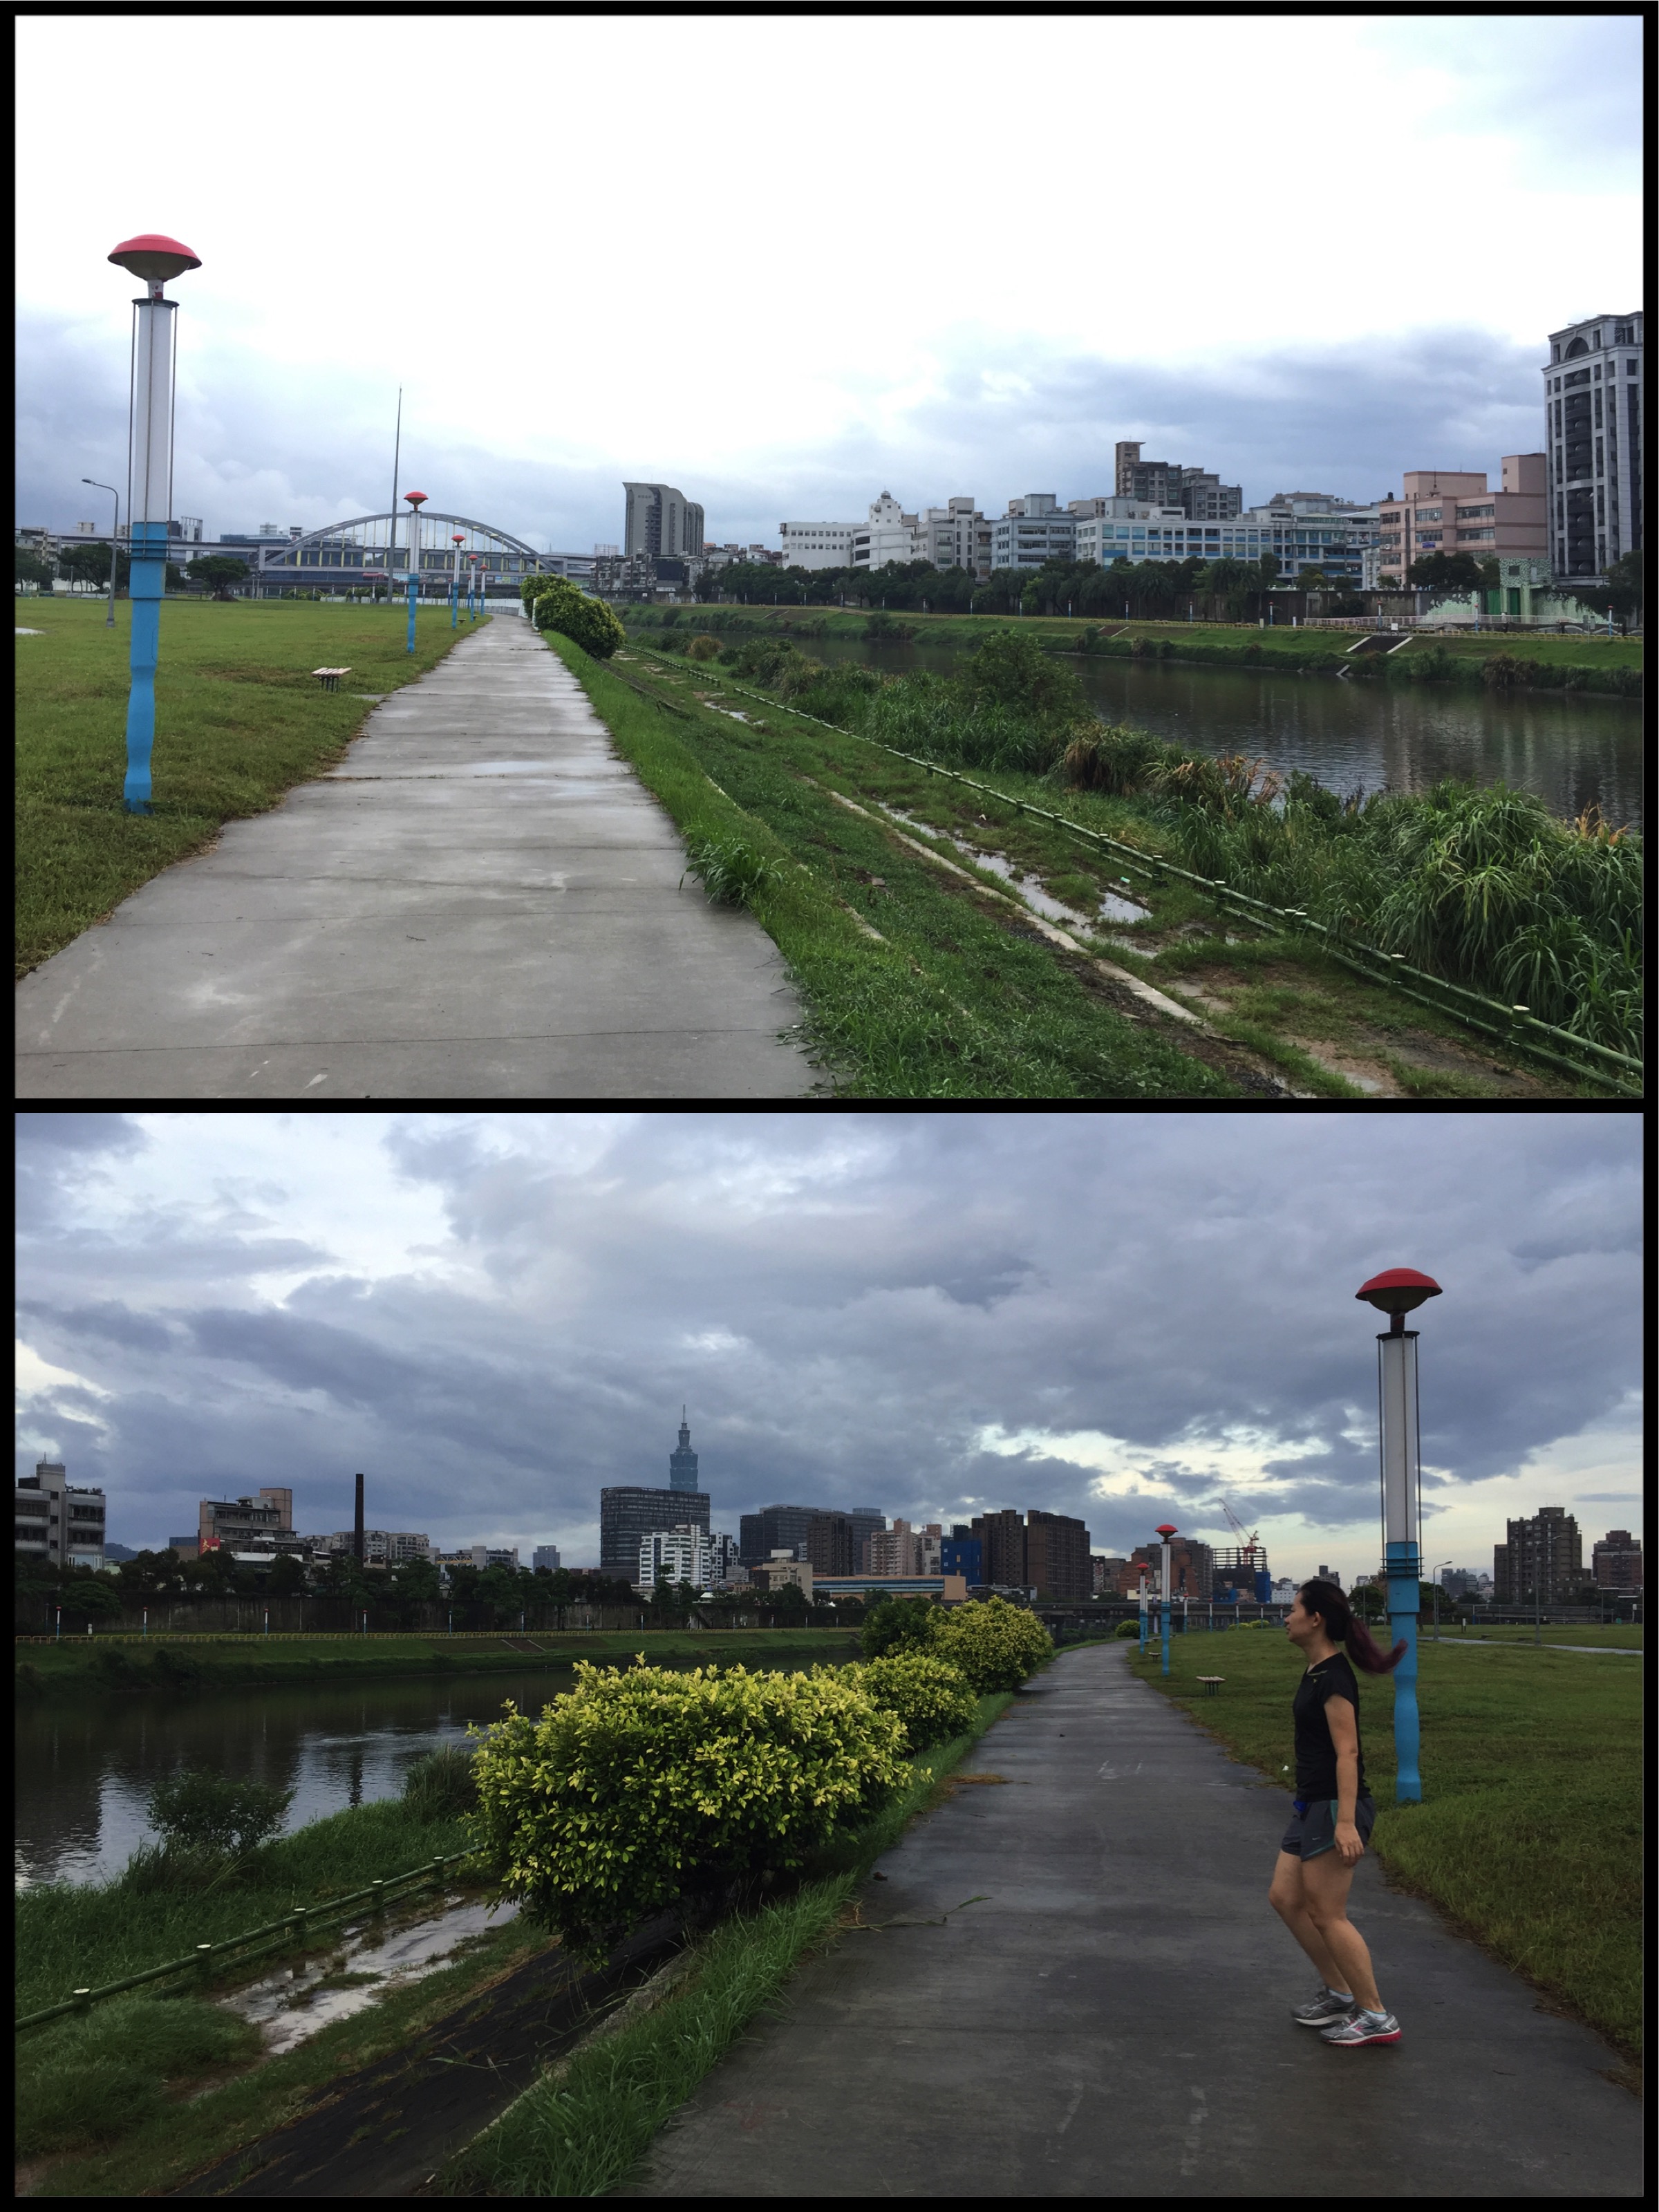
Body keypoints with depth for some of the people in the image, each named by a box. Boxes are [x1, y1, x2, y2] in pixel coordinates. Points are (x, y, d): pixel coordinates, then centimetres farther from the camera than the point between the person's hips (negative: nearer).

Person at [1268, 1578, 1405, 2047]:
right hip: (1312, 1806, 10)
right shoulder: (1316, 1671, 12)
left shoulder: (1333, 1678, -19)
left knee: (1327, 1915, -4)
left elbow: (1347, 1752, -24)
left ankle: (1376, 2017, 5)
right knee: (1285, 1898, 13)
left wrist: (1346, 1821, -28)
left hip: (1335, 1808, -10)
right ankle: (1339, 1993, 24)